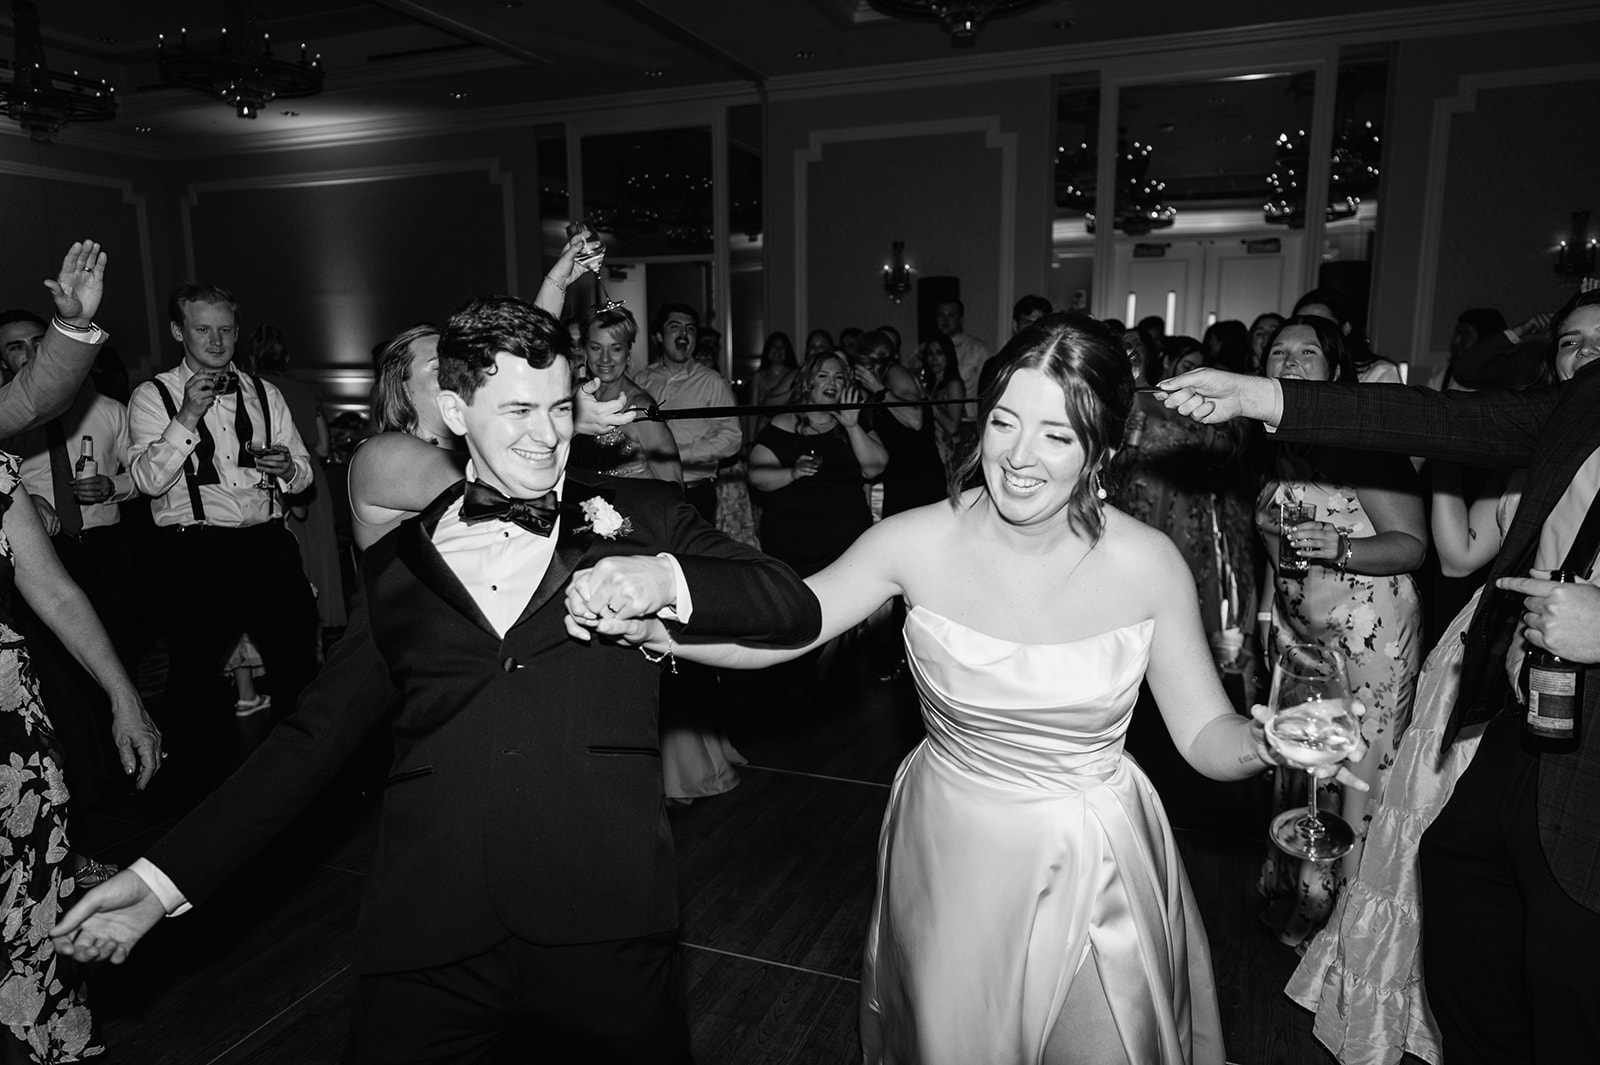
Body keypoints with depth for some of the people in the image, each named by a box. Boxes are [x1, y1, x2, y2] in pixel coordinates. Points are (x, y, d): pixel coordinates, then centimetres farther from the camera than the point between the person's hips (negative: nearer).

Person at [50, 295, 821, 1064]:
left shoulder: (639, 519, 4)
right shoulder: (399, 566, 9)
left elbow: (795, 611, -2)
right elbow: (314, 735, 12)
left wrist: (667, 578, -19)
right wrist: (164, 876, 6)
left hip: (606, 933, -1)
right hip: (427, 945, 2)